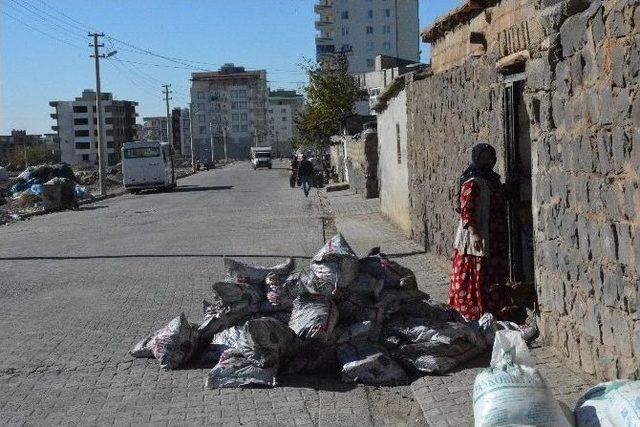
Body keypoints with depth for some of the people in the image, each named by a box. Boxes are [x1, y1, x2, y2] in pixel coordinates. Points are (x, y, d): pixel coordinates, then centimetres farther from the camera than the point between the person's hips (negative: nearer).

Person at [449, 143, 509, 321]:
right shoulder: (472, 184, -14)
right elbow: (466, 211, -20)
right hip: (477, 238, -9)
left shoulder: (493, 180, 13)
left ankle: (493, 310, 24)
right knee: (476, 275, -3)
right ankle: (474, 313, 4)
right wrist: (474, 233, -25)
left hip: (495, 238, 9)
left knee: (495, 276, 14)